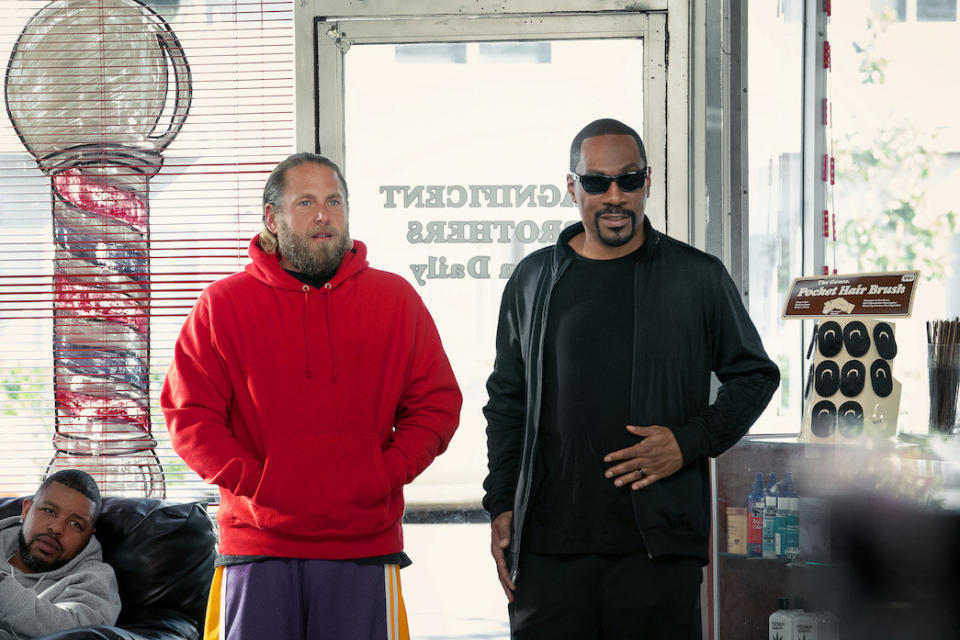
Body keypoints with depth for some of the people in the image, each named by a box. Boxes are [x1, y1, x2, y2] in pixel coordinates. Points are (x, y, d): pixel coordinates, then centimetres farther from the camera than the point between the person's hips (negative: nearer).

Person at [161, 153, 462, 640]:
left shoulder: (396, 299, 9)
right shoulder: (223, 305, 5)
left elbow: (437, 404, 10)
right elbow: (189, 415, 3)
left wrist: (382, 476, -4)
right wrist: (254, 484, -8)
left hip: (364, 546, 1)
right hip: (258, 548, -1)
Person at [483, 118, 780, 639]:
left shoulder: (699, 278, 5)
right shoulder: (533, 281, 11)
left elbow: (755, 375, 11)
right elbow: (507, 401, 17)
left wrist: (690, 442, -5)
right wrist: (501, 507, 9)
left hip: (660, 546, -1)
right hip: (550, 545, 2)